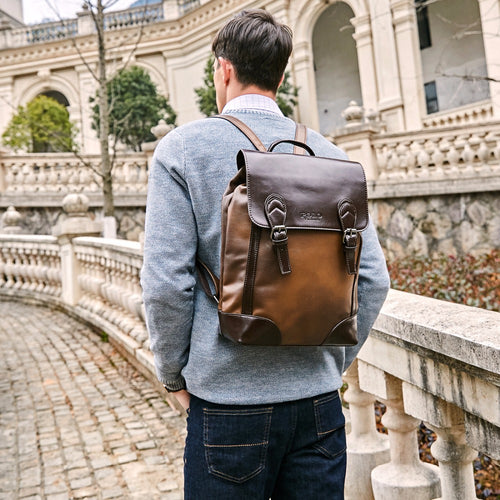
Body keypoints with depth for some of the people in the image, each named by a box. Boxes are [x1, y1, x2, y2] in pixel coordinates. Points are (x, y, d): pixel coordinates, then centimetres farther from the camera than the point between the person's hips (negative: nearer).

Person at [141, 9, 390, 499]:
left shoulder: (182, 149, -6)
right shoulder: (327, 154, 3)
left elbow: (166, 280, -12)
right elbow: (372, 278, 1)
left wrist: (174, 376, 3)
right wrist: (331, 363, 12)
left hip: (228, 398, -3)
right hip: (318, 397, 3)